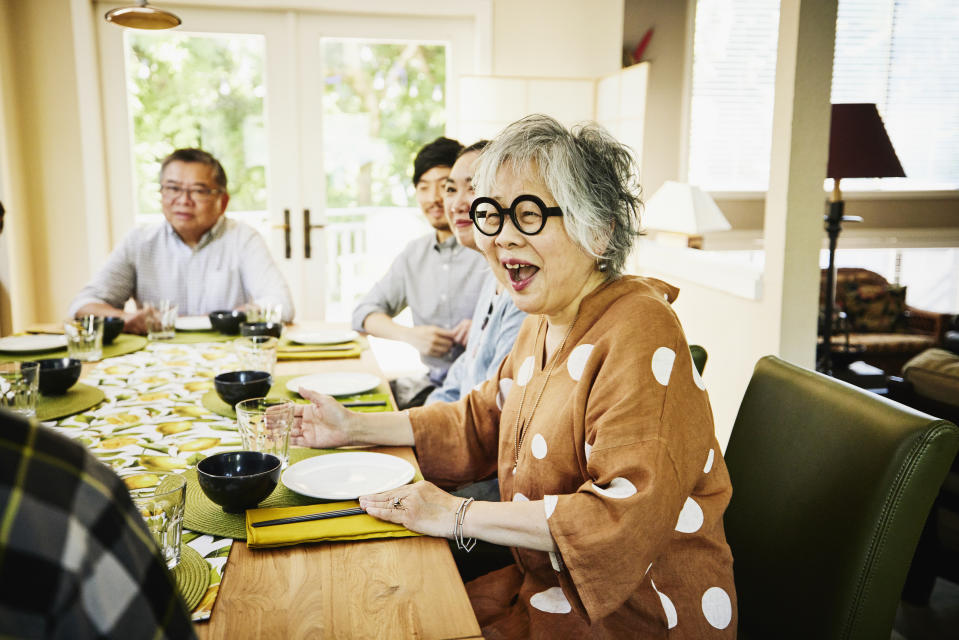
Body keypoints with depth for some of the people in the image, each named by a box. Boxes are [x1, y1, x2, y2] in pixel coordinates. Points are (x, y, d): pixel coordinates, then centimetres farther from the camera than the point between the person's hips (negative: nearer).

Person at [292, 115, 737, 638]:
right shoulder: (543, 325, 6)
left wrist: (458, 515, -24)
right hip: (548, 584, 7)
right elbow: (480, 423, 18)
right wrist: (355, 428, 11)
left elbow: (627, 512, -30)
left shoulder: (637, 332, -23)